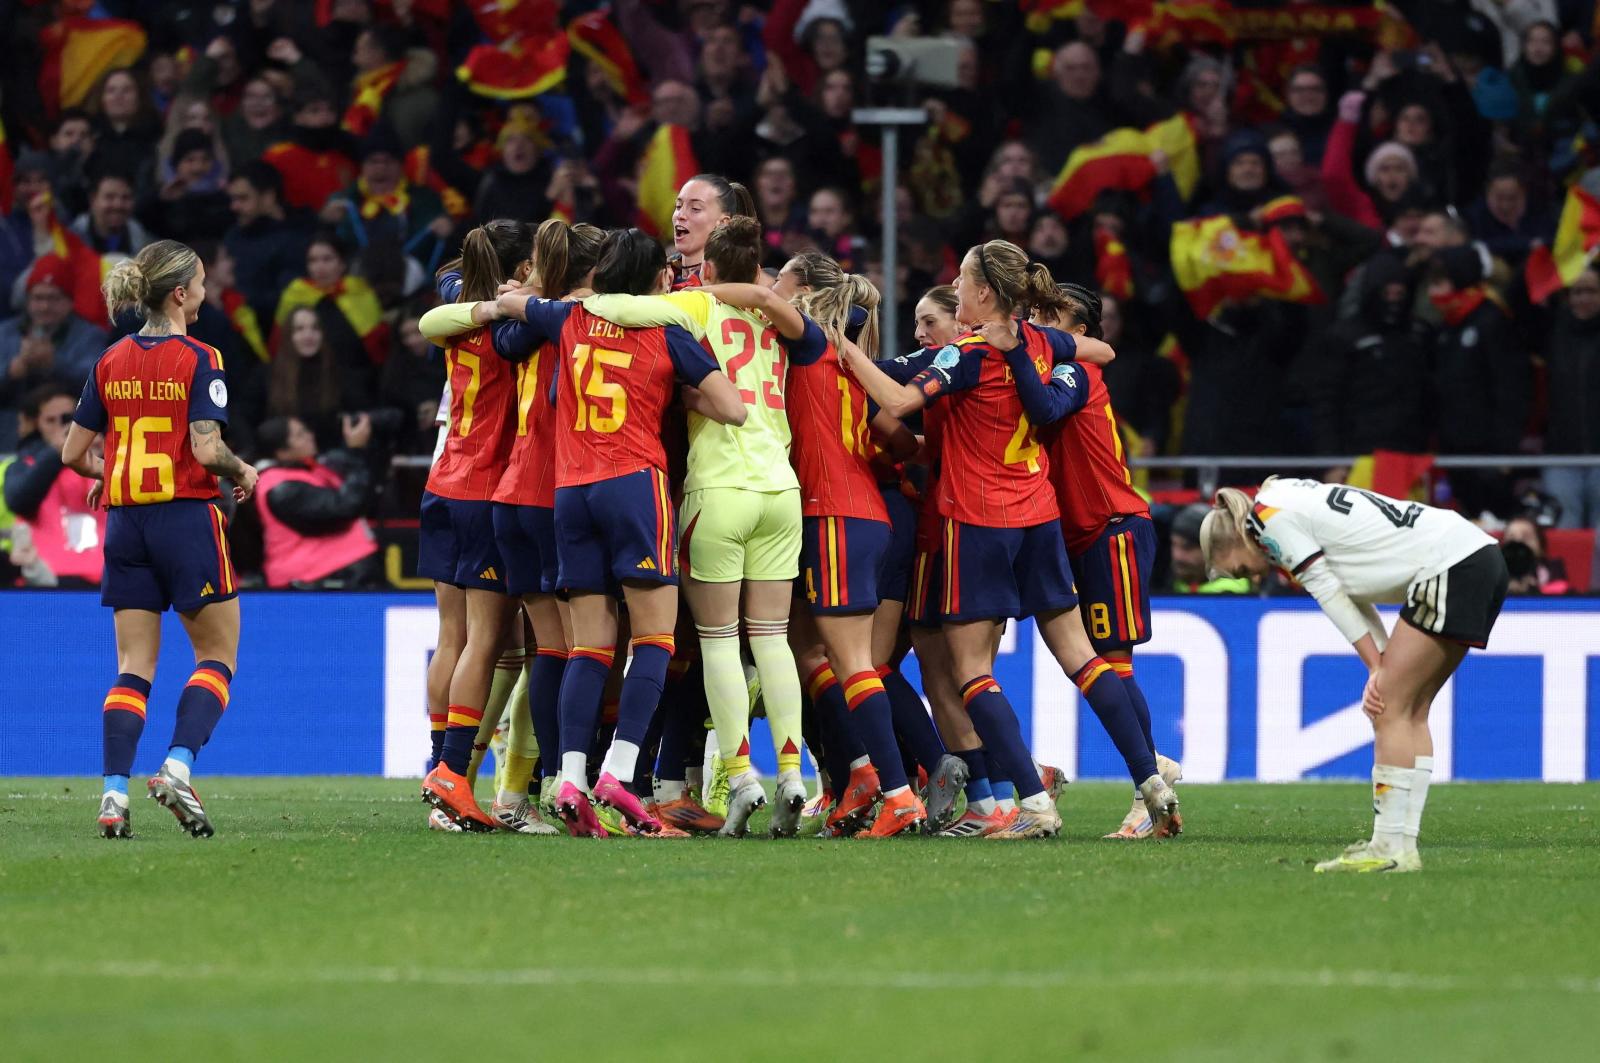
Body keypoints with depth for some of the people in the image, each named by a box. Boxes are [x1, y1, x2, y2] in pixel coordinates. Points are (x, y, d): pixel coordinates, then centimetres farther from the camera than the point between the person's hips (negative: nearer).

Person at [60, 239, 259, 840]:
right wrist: (243, 472, 2)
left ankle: (114, 796, -7)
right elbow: (206, 449, -18)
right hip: (187, 516, -5)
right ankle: (177, 768, -10)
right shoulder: (199, 361, -10)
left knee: (133, 668, 6)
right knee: (218, 655, 8)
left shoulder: (111, 362, 6)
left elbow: (74, 453, 7)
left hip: (125, 522, 5)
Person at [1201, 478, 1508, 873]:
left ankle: (1390, 848, -8)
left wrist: (1378, 667, 0)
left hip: (1451, 567, -10)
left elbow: (1329, 594, -6)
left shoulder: (1271, 517, -5)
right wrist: (1385, 666, 6)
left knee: (1390, 710, -7)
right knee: (1411, 712, 11)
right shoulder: (1292, 504, 21)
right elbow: (1351, 593, 17)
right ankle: (1402, 844, 10)